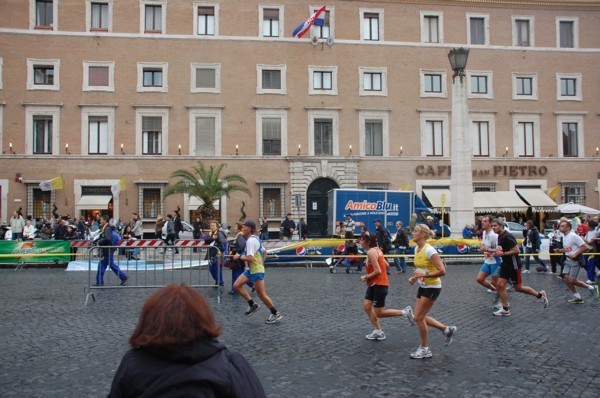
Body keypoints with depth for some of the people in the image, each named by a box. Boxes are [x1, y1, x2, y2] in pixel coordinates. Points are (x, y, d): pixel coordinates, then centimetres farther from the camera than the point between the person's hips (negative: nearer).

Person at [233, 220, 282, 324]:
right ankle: (252, 304, 12)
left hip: (257, 271, -10)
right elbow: (264, 252, 22)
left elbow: (250, 258, -27)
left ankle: (276, 314, 12)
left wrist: (239, 256, -13)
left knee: (261, 294, -2)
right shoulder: (255, 239, 12)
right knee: (236, 285, 5)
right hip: (251, 269, 10)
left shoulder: (251, 240, -19)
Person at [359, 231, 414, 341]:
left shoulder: (371, 252, -19)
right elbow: (386, 265, 14)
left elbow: (378, 271, -25)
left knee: (379, 313, -2)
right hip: (374, 284, 10)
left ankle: (405, 312, 5)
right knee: (366, 306, 8)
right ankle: (378, 331, 14)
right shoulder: (376, 250, 9)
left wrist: (366, 277, -12)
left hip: (379, 285, -10)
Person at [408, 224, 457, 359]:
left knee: (419, 317, -4)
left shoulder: (429, 250, -22)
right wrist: (415, 277, 3)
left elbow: (442, 271, -25)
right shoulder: (416, 249, 4)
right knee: (420, 317, 11)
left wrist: (424, 275, -30)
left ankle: (425, 349, 13)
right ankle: (447, 330, 27)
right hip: (423, 286, 9)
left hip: (432, 287, -9)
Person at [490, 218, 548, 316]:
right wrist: (497, 251, 5)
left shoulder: (507, 237, -20)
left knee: (518, 288, 4)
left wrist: (503, 254, -23)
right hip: (506, 265, 9)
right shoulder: (500, 236, 9)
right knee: (500, 285, 0)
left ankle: (540, 295, 25)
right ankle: (505, 309, 6)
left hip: (514, 265, -9)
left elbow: (517, 250, -25)